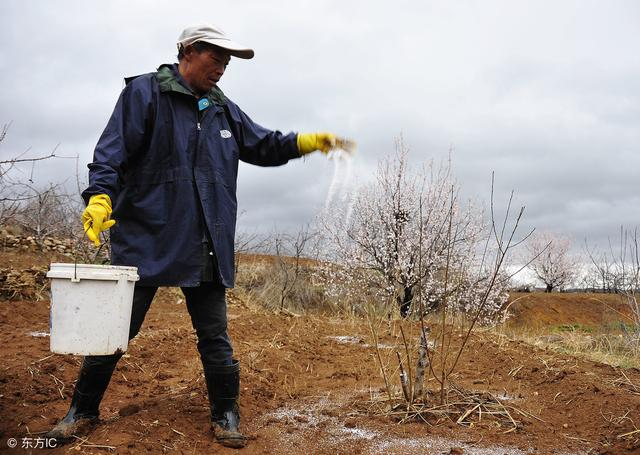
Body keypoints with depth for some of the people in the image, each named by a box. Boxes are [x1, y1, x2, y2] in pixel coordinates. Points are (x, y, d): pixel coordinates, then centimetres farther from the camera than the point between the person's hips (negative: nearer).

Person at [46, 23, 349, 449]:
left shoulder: (224, 110, 15)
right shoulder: (144, 92, -2)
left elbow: (265, 146, 22)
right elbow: (112, 151, -10)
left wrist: (309, 141, 8)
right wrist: (100, 196, -25)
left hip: (207, 248, 5)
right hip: (146, 239, -4)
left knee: (215, 335, 8)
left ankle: (226, 415, 23)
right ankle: (83, 411, 24)